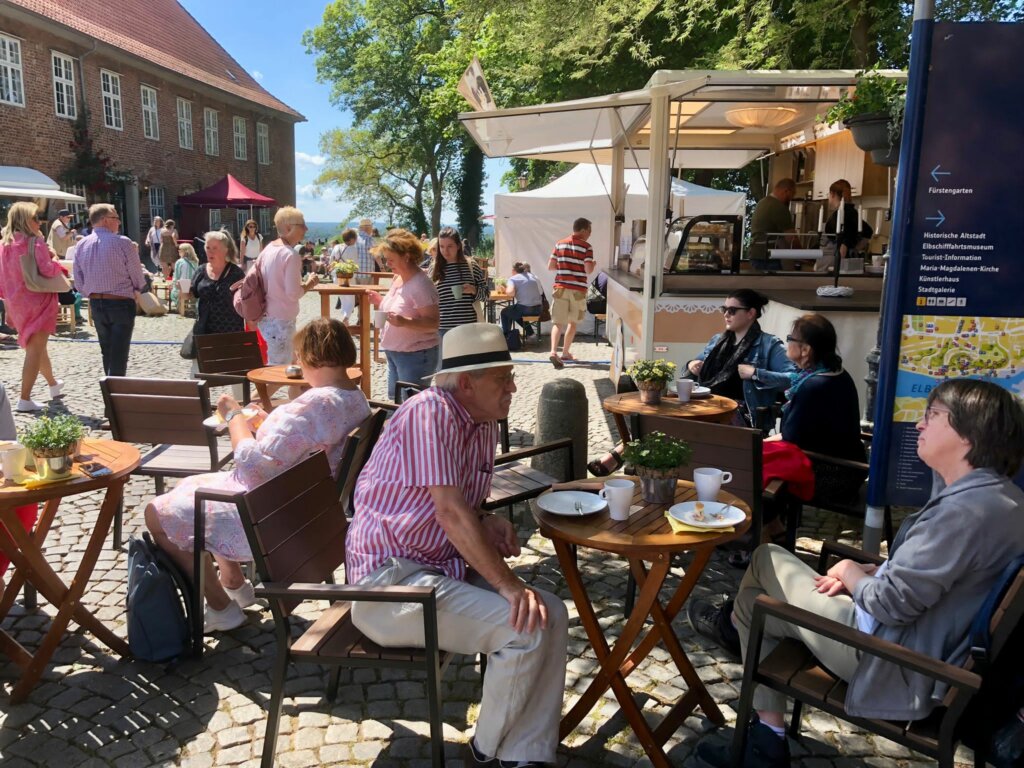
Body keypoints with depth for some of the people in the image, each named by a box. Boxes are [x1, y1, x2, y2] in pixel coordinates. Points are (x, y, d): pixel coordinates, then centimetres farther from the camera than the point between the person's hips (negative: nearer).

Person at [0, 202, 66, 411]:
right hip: (37, 301, -8)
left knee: (36, 345, 23)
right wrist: (55, 259, -1)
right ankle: (25, 399, -8)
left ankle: (53, 384, 43)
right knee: (35, 349, -5)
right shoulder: (35, 241, -13)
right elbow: (47, 270, -23)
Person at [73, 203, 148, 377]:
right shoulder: (123, 243, -14)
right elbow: (138, 277, -9)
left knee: (106, 352, 18)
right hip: (121, 303, -5)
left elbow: (79, 283, 6)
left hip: (95, 304, 5)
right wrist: (138, 289, 12)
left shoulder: (81, 245, 2)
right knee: (119, 355, -2)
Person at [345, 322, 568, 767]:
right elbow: (450, 513, -25)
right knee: (524, 628, -20)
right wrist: (509, 585, -24)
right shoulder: (430, 413, -18)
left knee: (551, 615, -4)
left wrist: (489, 526, -1)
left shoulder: (485, 426, 10)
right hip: (389, 579, -9)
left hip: (444, 568, 9)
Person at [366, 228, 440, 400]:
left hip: (415, 355, -9)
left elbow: (434, 323, -22)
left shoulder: (420, 285, -19)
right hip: (394, 352, 9)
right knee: (394, 401, 18)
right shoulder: (397, 279, 7)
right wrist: (379, 301, 3)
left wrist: (405, 322, -35)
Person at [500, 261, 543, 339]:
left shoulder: (513, 278, -2)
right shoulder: (534, 276, 13)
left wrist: (506, 290, 3)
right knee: (514, 310, 35)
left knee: (504, 312, 24)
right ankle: (529, 331, 37)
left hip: (524, 309, -6)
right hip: (538, 309, 6)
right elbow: (541, 292, 17)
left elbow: (510, 293, -20)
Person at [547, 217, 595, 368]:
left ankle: (553, 351, -19)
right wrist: (593, 265, 10)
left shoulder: (560, 244, 6)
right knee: (573, 322, 14)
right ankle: (565, 353, 20)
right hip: (578, 290, -2)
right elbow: (588, 270, -12)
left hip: (560, 288, 2)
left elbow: (550, 266, 5)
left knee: (557, 322, 0)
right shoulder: (586, 247, -5)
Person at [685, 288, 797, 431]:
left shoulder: (769, 344, 0)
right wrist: (691, 366, 8)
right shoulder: (716, 341, 19)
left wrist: (756, 374, -18)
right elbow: (704, 372, 32)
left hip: (743, 419, -4)